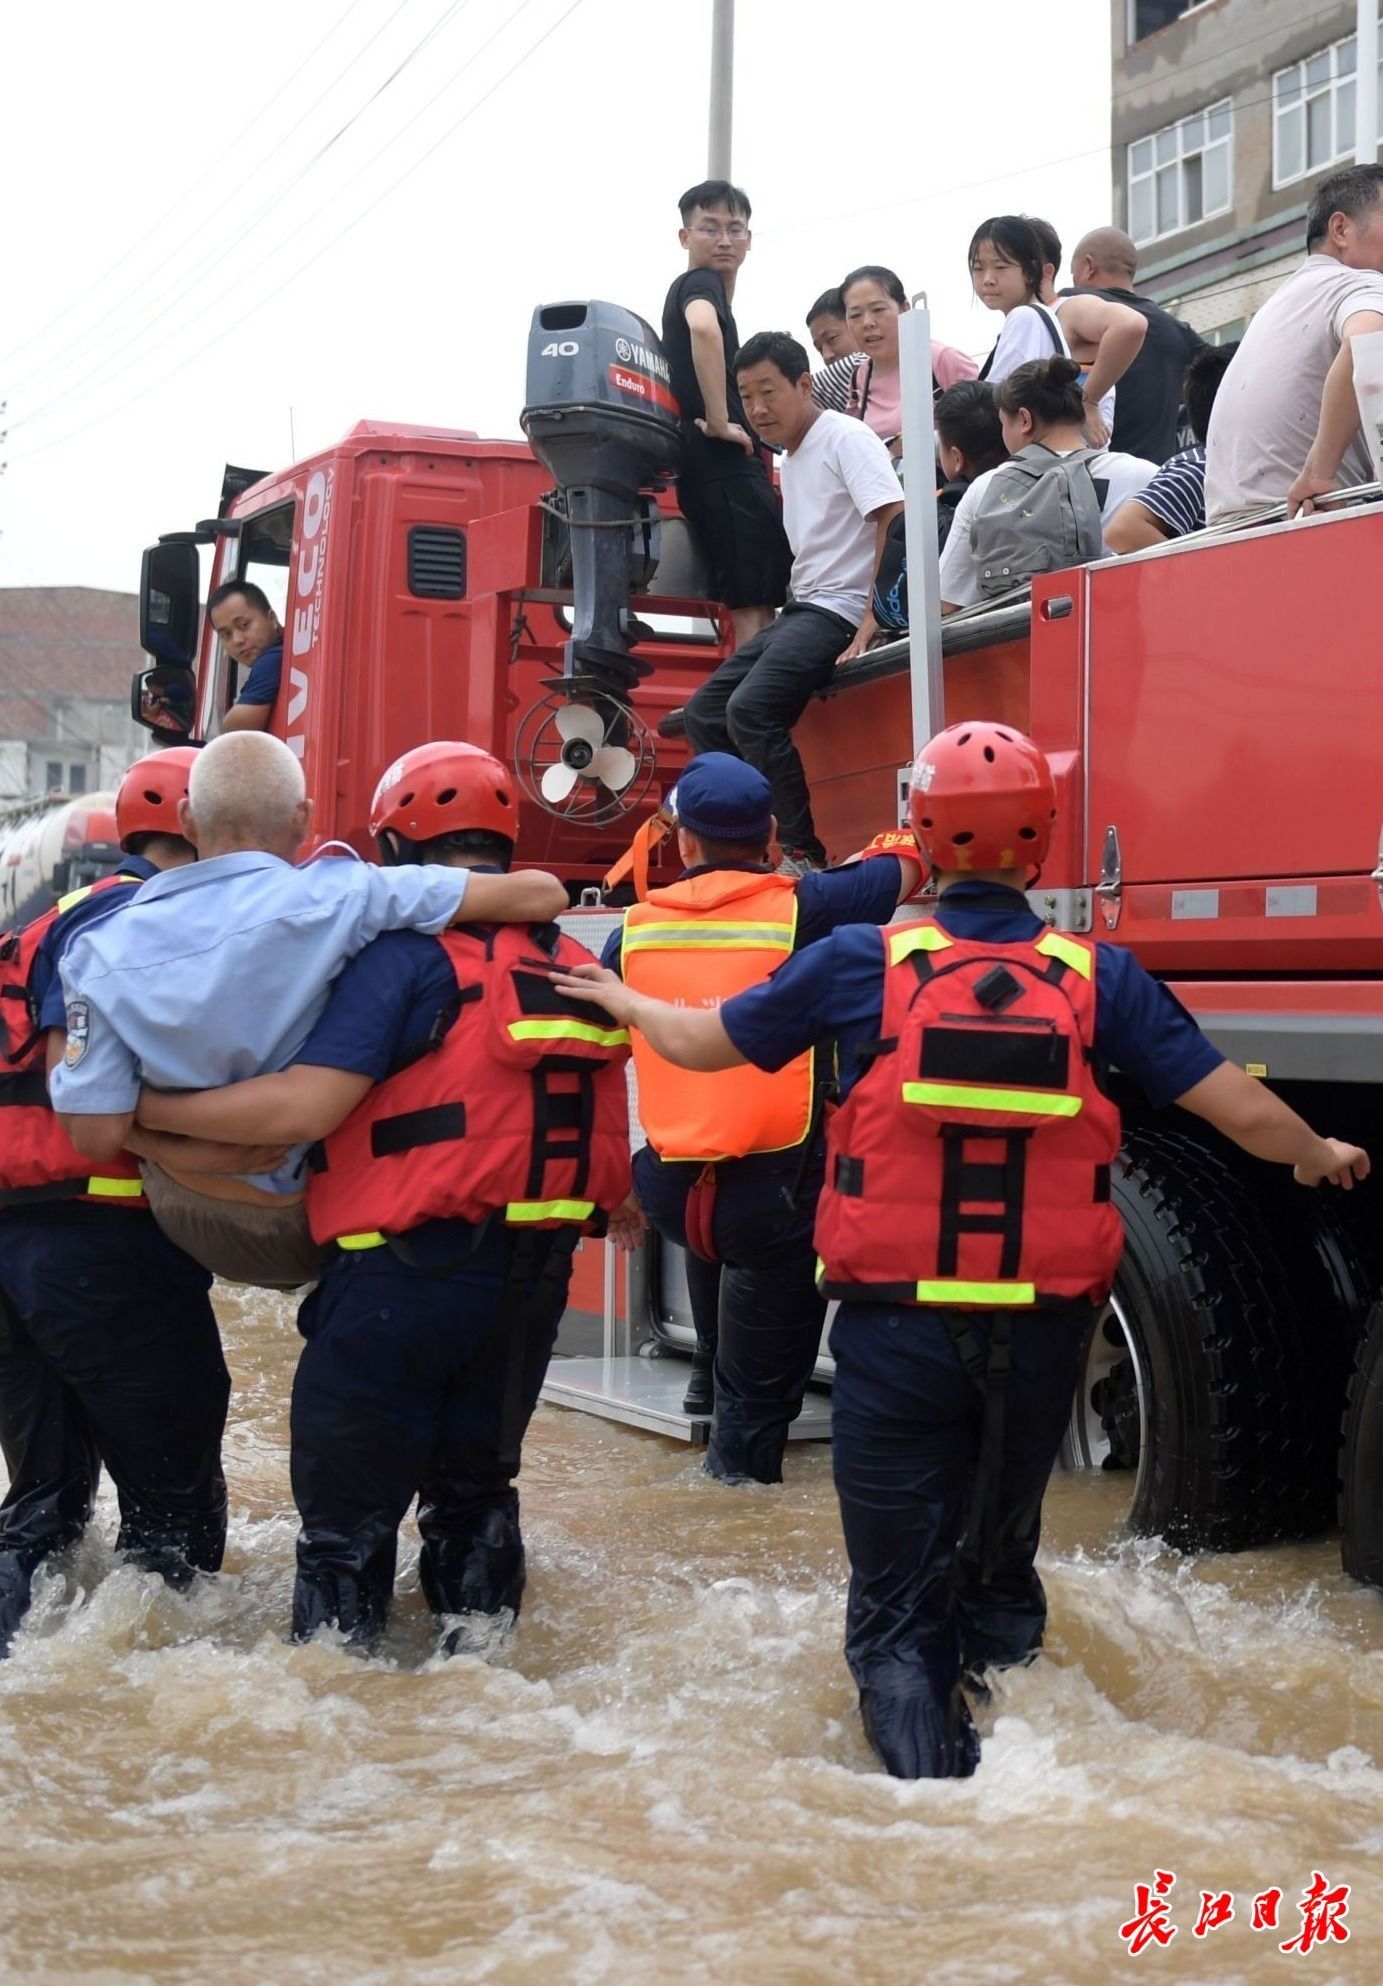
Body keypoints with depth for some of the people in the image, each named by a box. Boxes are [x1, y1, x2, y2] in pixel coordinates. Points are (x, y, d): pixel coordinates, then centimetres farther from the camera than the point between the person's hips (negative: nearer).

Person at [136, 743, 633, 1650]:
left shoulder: (407, 951, -12)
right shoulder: (574, 963, 8)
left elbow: (304, 1106, -19)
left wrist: (144, 1104, -11)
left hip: (406, 1275, -7)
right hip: (537, 1279, 7)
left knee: (349, 1509, 6)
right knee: (474, 1486, 24)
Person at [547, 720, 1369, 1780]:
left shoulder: (861, 964, -6)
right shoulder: (1099, 978, -4)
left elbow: (697, 1041, 7)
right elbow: (1244, 1109, -1)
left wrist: (620, 999, 29)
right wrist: (1320, 1156, 22)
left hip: (895, 1328, -2)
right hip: (1040, 1333, 2)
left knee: (901, 1602, 8)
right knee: (1001, 1565, 25)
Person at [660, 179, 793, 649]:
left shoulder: (687, 289, 25)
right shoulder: (701, 283, -5)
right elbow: (704, 328, -29)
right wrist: (719, 422, -25)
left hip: (717, 469, 10)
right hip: (724, 465, -10)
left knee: (753, 608, 9)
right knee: (755, 605, -16)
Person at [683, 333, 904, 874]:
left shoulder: (846, 438, -8)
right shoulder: (791, 456, 18)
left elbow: (894, 522, -19)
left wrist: (873, 619, -23)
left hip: (838, 609, -10)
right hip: (800, 608, 10)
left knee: (750, 709, -26)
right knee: (704, 714, 6)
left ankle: (803, 855, -19)